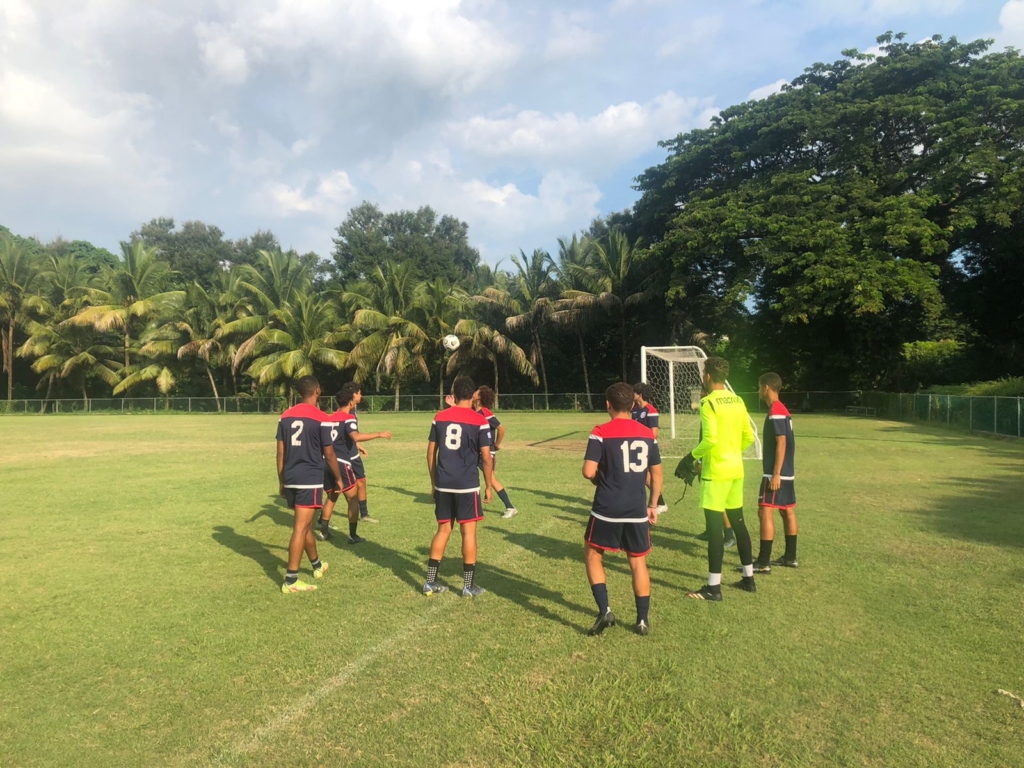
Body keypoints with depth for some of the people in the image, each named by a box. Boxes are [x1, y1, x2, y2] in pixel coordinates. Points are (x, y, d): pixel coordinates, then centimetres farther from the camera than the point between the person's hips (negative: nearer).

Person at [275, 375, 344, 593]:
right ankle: (291, 580, -3)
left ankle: (317, 565, 38)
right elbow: (329, 453, -5)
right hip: (310, 479, -6)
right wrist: (338, 478, 9)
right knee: (301, 528, -4)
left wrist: (281, 481, 17)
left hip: (290, 479, 6)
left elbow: (280, 452, 9)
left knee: (306, 524, 20)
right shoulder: (321, 418, -9)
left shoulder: (285, 416, 7)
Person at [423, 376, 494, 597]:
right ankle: (469, 586, 12)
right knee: (468, 532, 5)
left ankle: (430, 582, 18)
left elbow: (431, 452, 9)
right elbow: (486, 457, -7)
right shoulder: (480, 421, -7)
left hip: (443, 485, 4)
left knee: (443, 530, 14)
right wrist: (489, 486, 5)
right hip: (467, 486, -4)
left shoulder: (439, 417, 5)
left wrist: (433, 482, 18)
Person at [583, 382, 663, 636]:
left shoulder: (601, 432, -10)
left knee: (592, 555, 15)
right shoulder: (648, 434, 5)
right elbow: (656, 473, 10)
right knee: (638, 562, 16)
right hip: (637, 511, 4)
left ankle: (604, 611, 6)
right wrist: (653, 505, 20)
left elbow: (588, 472, -16)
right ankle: (643, 620, 20)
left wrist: (602, 481, 6)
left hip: (607, 510, -4)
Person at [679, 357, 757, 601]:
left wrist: (692, 455, -8)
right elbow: (749, 437, 11)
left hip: (716, 471, -8)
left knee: (715, 526, -3)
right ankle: (748, 577, 27)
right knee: (738, 522, 17)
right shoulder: (738, 401, 8)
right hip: (736, 470, 8)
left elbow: (710, 439, -22)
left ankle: (714, 587, 2)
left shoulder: (708, 402, -14)